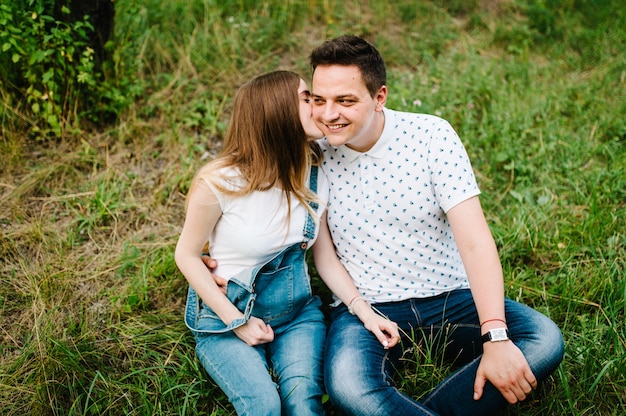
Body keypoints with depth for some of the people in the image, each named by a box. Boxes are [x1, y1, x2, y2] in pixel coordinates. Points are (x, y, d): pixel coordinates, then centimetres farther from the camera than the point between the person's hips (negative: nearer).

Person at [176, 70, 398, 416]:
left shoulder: (315, 176, -5)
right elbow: (187, 256, -8)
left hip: (298, 311, 3)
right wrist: (237, 322, -12)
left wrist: (365, 311, -10)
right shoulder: (220, 182, -20)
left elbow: (327, 257, 3)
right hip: (226, 317, -3)